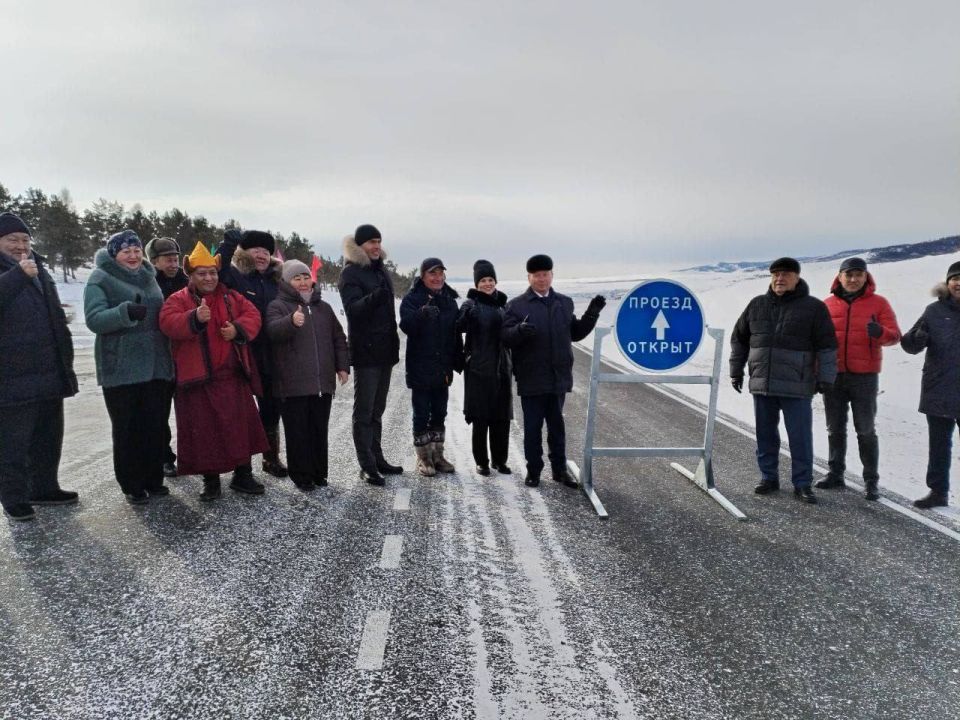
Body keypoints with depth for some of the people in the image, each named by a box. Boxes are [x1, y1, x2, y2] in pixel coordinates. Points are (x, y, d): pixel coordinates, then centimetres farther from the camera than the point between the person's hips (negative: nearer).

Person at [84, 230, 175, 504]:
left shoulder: (149, 277, 16)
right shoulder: (101, 279, -2)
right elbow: (94, 319, -14)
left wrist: (169, 355, 19)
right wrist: (126, 312, -30)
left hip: (155, 366, 5)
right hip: (121, 368, -5)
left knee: (156, 425, 8)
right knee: (126, 428, 0)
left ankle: (153, 479, 20)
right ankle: (131, 485, 11)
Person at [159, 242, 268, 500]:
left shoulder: (231, 297, 11)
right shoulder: (178, 300, 0)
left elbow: (252, 315, 4)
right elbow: (169, 323, -17)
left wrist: (237, 328, -17)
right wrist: (195, 318, -36)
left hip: (232, 375, 3)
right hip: (197, 377, -3)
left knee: (240, 425, 8)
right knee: (204, 429, 2)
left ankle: (242, 475, 21)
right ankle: (210, 480, 17)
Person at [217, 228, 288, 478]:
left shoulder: (275, 281, 10)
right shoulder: (236, 277, -5)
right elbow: (217, 270, -25)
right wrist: (230, 242, -26)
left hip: (270, 357, 5)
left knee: (272, 407, 15)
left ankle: (271, 457, 30)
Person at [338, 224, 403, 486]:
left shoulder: (381, 269, 15)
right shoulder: (351, 273, -8)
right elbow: (352, 308, -21)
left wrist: (394, 342, 19)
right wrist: (374, 297, -40)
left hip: (385, 350, 8)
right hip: (366, 351, -8)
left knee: (377, 409, 15)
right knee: (364, 411, -3)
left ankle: (377, 459, 24)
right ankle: (367, 466, 1)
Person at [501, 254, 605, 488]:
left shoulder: (564, 303, 12)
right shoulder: (516, 305, -1)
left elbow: (576, 333, 16)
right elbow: (505, 337, -9)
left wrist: (591, 314, 2)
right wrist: (520, 330, -29)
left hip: (558, 377, 3)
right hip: (531, 378, -3)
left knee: (557, 424, 13)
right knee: (533, 426, 5)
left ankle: (560, 469, 23)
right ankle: (533, 470, 17)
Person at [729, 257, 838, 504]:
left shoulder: (814, 307, -2)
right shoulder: (757, 305, 9)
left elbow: (827, 346, -3)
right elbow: (739, 339, 16)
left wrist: (826, 377, -9)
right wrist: (736, 370, 13)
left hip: (796, 387, -3)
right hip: (761, 384, 4)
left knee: (800, 437, 1)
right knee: (765, 435, 11)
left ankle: (803, 484, 10)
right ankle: (769, 478, 23)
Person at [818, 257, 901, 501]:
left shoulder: (878, 303, 1)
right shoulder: (828, 304, 7)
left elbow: (894, 335, -4)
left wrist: (880, 332, -26)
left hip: (864, 377, -3)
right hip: (833, 375, 3)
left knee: (866, 430, 2)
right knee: (835, 429, 11)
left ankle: (871, 481, 9)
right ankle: (835, 474, 21)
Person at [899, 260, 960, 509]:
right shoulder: (936, 311, 3)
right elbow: (911, 345, 2)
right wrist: (917, 338, -20)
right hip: (938, 393, 2)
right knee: (938, 446, 12)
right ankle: (938, 491, 22)